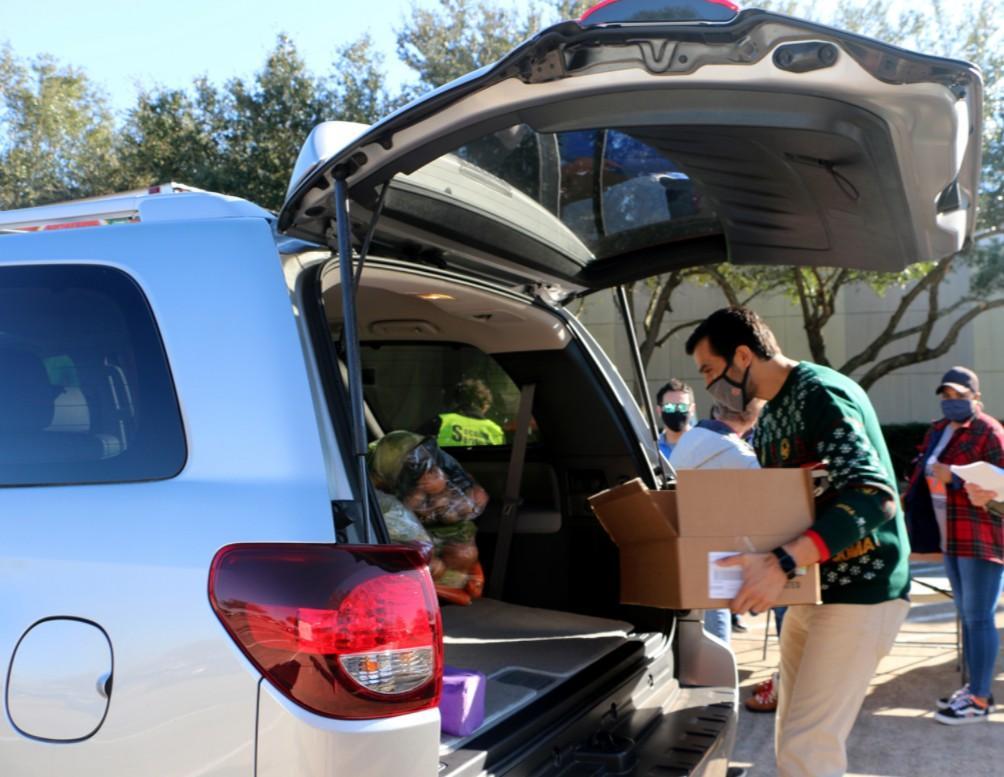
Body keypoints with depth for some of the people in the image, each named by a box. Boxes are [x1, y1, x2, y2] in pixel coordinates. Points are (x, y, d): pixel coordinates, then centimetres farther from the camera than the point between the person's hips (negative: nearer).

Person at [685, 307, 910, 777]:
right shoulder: (771, 414, 13)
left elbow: (875, 498, -29)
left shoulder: (819, 394, -18)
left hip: (859, 592, -10)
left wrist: (783, 564, -37)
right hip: (812, 589, 10)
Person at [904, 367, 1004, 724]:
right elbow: (925, 474, 22)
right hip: (952, 537, 8)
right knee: (966, 615, 13)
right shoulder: (938, 431, 13)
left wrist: (954, 478, -23)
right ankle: (974, 688, 22)